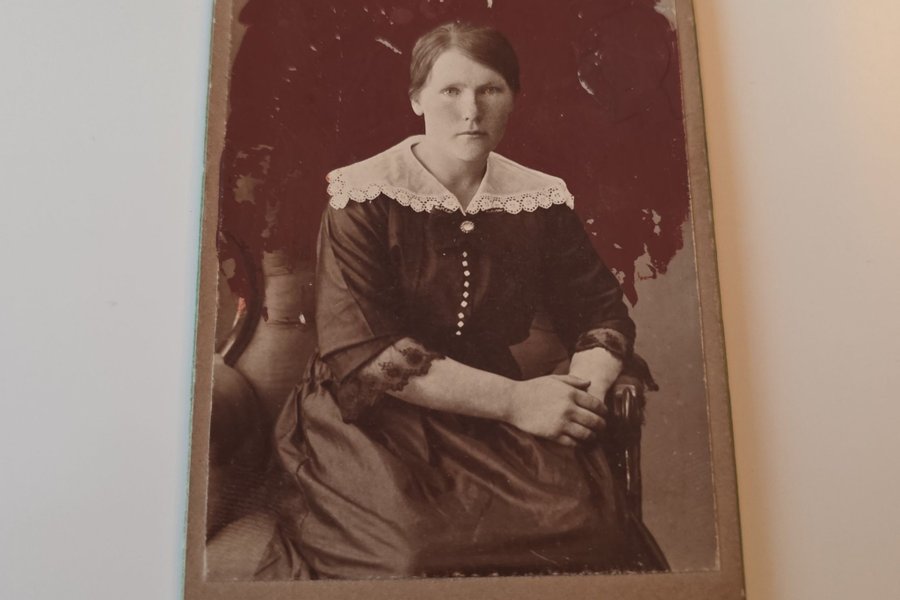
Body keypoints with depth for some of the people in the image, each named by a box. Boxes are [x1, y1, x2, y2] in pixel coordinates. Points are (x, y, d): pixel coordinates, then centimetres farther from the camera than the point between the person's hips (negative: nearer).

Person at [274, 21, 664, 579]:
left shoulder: (542, 199, 5)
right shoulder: (363, 196, -7)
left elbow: (603, 312, 8)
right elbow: (358, 349, -18)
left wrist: (586, 390, -16)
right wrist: (512, 400, -21)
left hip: (498, 417, 4)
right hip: (371, 414, -3)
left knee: (587, 518, -23)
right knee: (420, 540, -31)